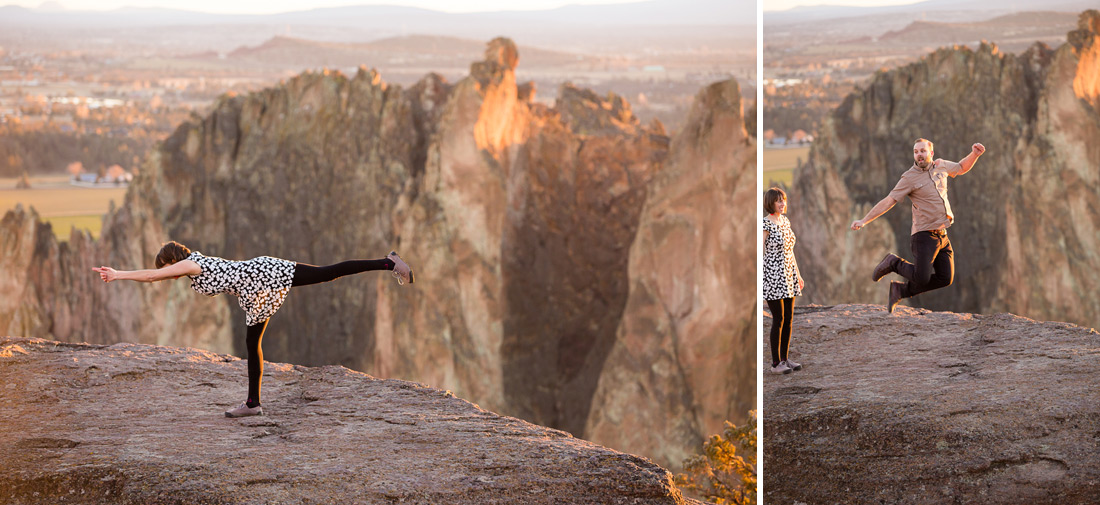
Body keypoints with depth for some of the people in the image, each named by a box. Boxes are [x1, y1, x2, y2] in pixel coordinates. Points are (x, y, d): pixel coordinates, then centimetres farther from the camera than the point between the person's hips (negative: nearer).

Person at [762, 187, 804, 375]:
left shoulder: (785, 221, 12)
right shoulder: (765, 224, -12)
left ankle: (785, 358, 18)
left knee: (788, 319, 9)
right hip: (772, 275, -8)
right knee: (778, 319, -5)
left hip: (788, 275, 8)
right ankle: (776, 362, 2)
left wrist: (798, 274, 22)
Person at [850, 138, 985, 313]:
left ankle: (900, 290, 18)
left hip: (942, 234, 7)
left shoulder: (940, 166, 10)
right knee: (921, 278, -17)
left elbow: (962, 168, 30)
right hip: (924, 235, -7)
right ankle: (893, 263, 12)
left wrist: (974, 154, 11)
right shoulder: (910, 177, -9)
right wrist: (864, 220, -18)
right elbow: (889, 201, -12)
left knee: (945, 279, 5)